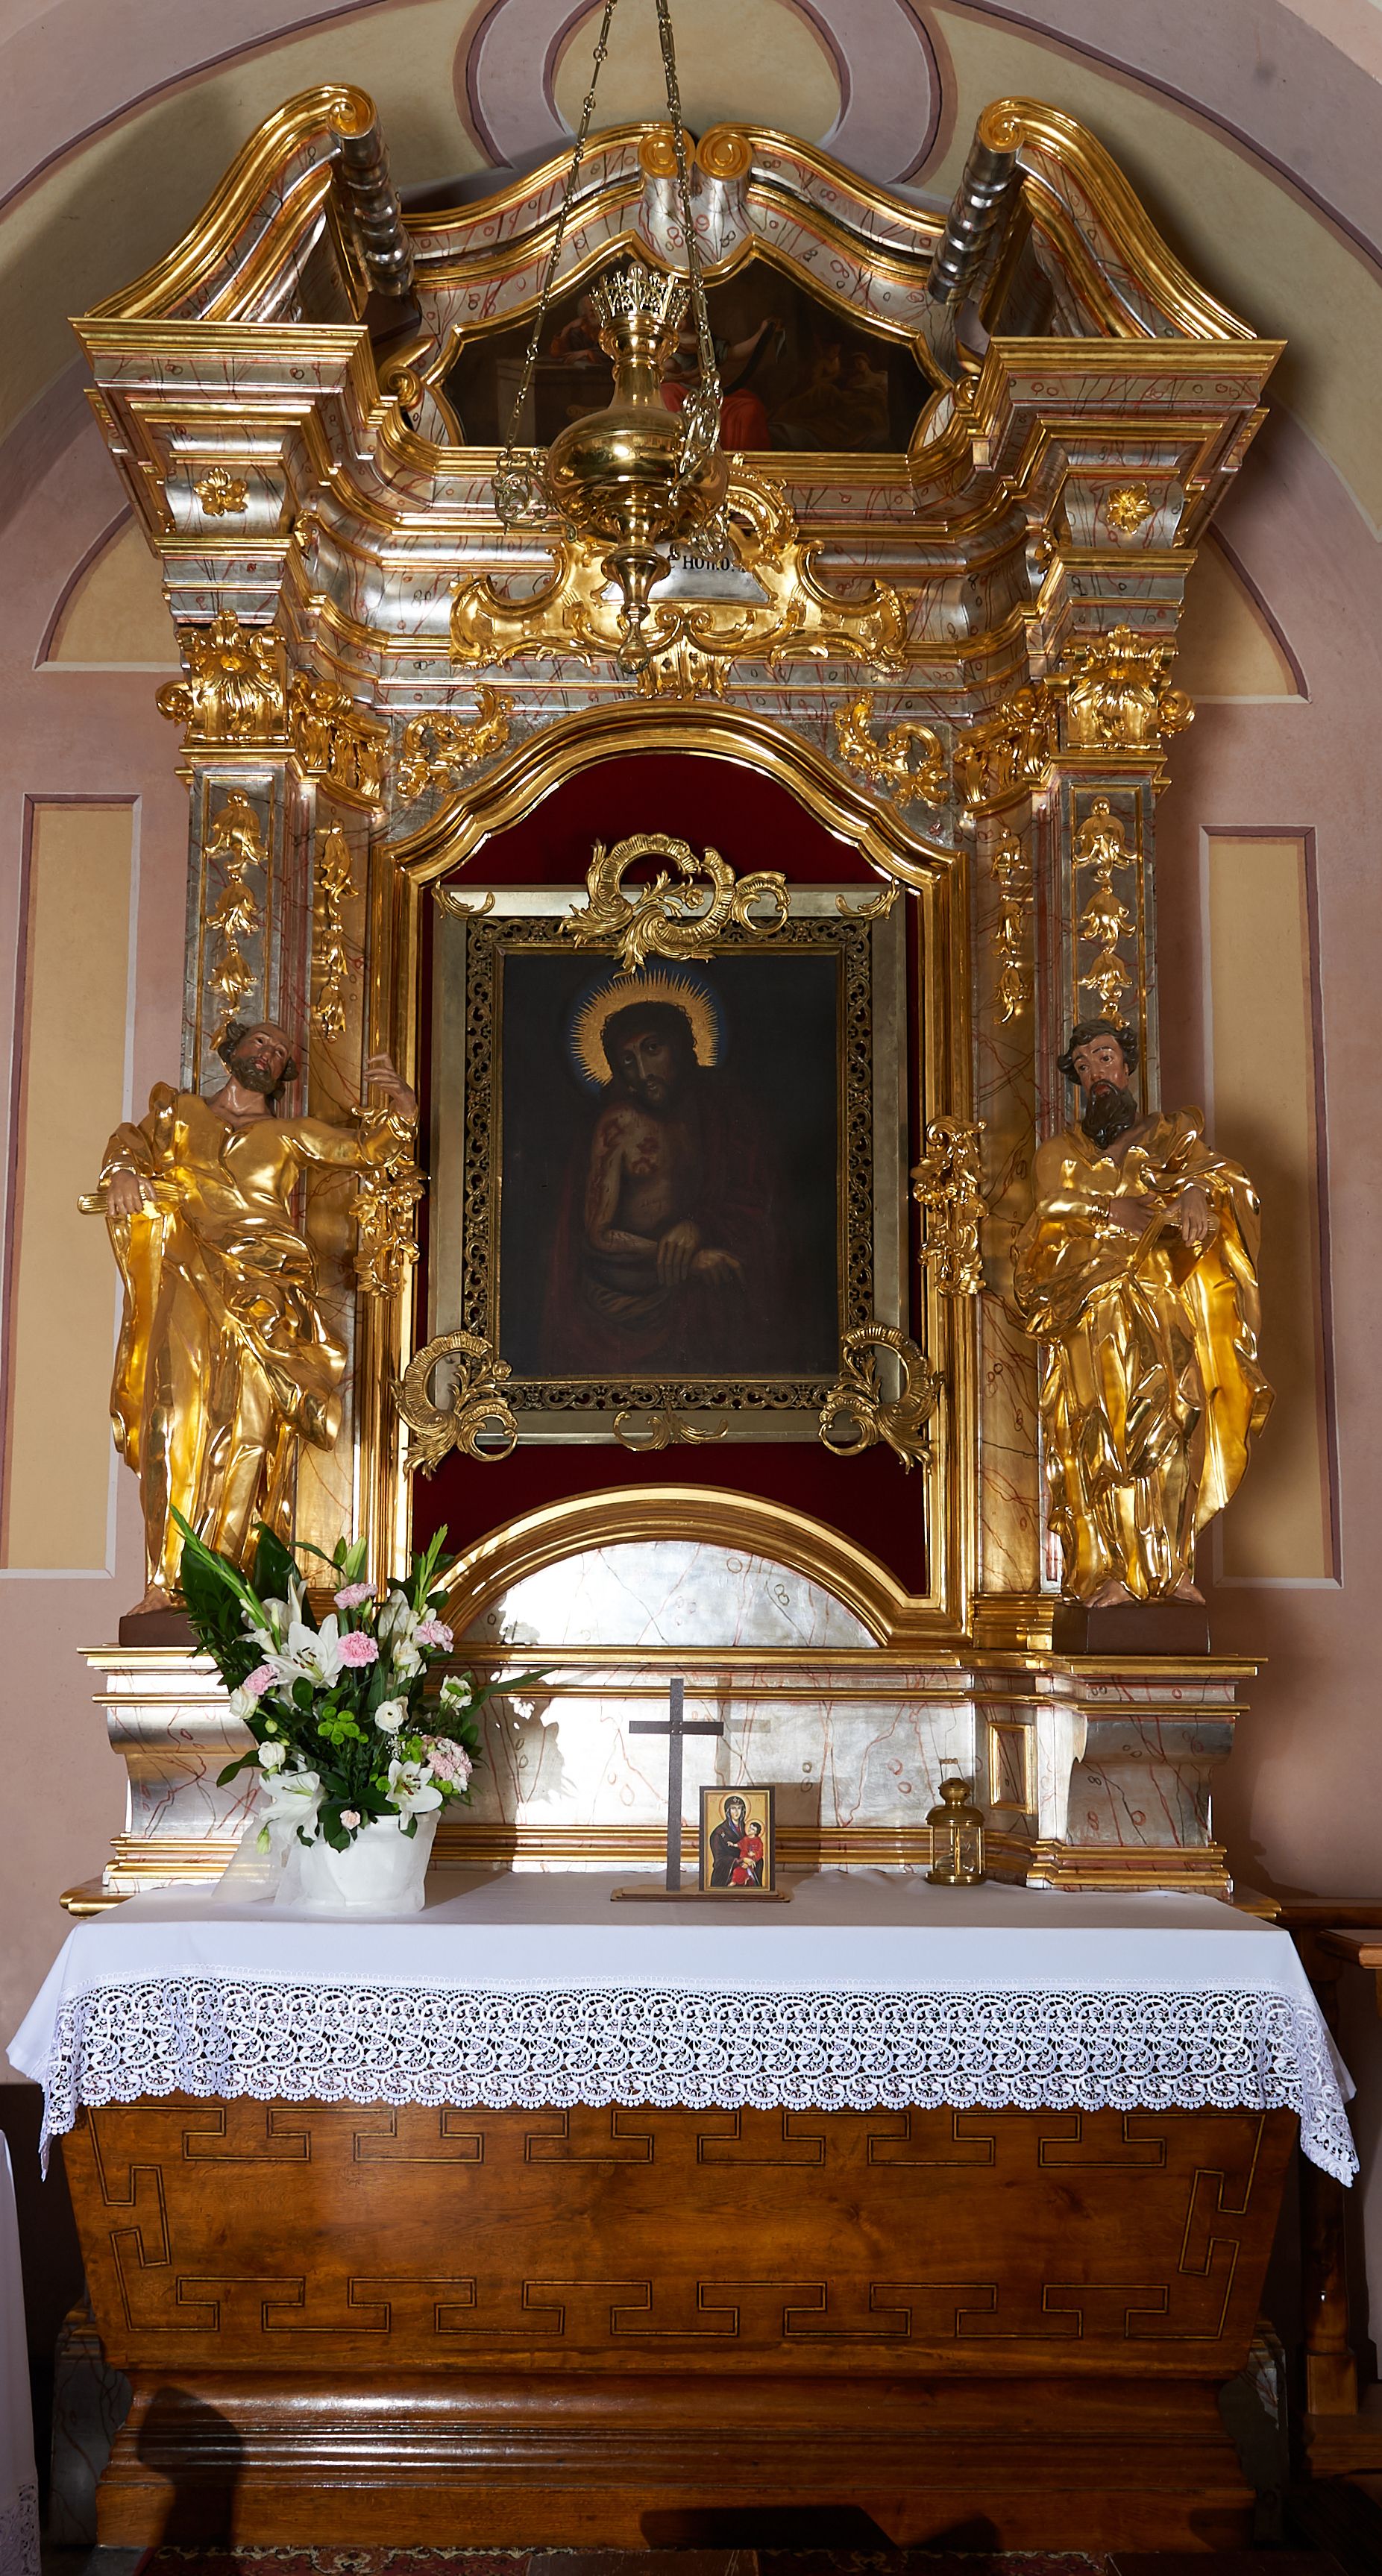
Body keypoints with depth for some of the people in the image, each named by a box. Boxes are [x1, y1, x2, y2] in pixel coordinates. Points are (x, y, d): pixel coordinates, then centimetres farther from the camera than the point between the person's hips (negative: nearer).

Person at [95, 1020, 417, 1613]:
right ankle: (164, 1582, -18)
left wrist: (399, 1108, 1)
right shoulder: (180, 1110, 27)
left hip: (265, 1286, 1)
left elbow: (362, 1147, 21)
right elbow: (135, 1138, 10)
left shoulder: (288, 1134, 27)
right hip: (190, 1280, -1)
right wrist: (123, 1169, -13)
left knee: (251, 1425, -13)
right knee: (176, 1415, -15)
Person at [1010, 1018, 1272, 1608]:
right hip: (1094, 1310, 0)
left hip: (1165, 1304, 0)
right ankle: (1110, 1572, -15)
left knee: (1172, 1417, -12)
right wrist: (1110, 1213, -15)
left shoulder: (1170, 1132, 18)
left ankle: (1171, 1566, -8)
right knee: (1102, 1429, -12)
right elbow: (1048, 1222, 3)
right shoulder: (1059, 1154, 19)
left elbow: (1211, 1167, -2)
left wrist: (1199, 1190, -25)